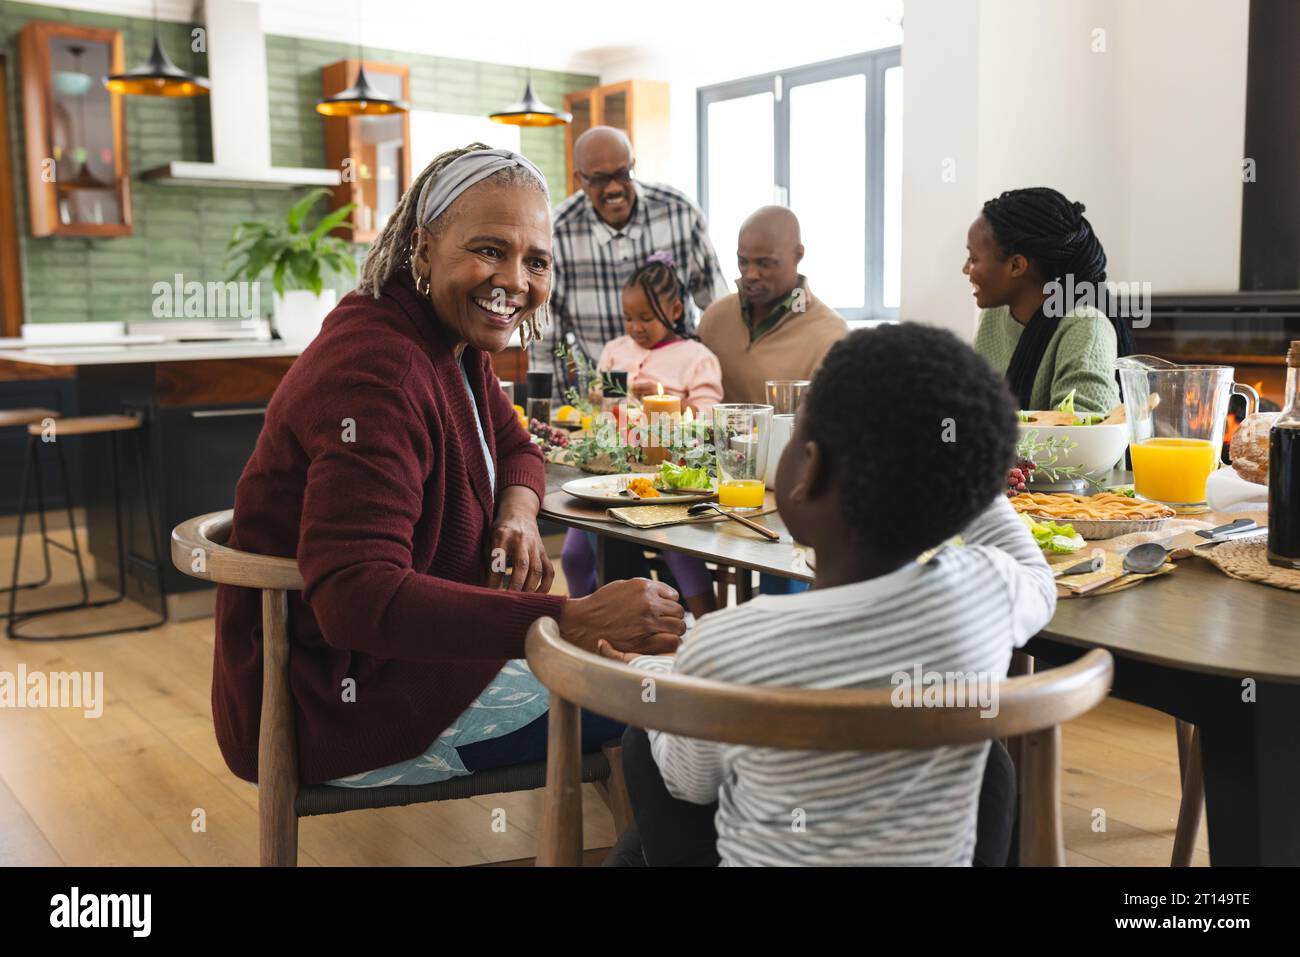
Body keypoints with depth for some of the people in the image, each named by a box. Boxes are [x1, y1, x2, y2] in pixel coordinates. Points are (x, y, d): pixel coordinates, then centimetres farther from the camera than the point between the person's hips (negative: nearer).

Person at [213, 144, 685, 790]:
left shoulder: (454, 342, 3)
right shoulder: (376, 370, -27)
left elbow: (513, 447, 18)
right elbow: (357, 598, -36)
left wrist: (518, 513, -8)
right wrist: (571, 620, -40)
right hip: (336, 707, -9)